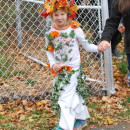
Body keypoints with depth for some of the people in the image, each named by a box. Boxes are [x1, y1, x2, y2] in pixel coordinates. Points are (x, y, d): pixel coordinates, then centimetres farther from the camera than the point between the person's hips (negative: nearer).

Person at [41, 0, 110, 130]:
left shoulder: (75, 29, -12)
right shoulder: (50, 32, -5)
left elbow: (86, 45, -5)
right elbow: (49, 51, 5)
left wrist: (98, 48, -21)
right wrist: (53, 64, -9)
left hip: (72, 68, -3)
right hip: (59, 69, 3)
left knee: (66, 97, -7)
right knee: (74, 95, 16)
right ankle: (81, 118, 35)